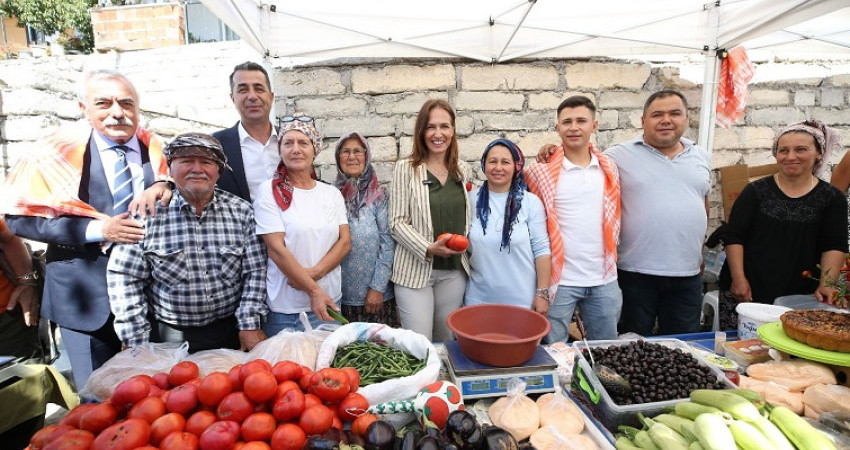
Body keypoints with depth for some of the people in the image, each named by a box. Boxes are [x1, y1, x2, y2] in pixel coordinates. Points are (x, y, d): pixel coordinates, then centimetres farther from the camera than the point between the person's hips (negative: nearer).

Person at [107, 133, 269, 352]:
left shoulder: (241, 211, -4)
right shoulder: (148, 213, -8)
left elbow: (255, 272, -4)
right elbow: (125, 278, -6)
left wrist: (250, 325, -10)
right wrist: (138, 344, -7)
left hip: (229, 333, 1)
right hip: (168, 339, -1)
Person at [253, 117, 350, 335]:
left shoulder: (332, 193, 7)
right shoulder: (269, 191, -5)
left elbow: (345, 242, 2)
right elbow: (276, 249, -12)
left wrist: (314, 272, -14)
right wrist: (313, 291, -16)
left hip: (329, 302, 4)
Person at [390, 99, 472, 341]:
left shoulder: (463, 170, 8)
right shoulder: (406, 169, -5)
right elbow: (397, 223, -8)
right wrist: (429, 249, -20)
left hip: (454, 270, 4)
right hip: (416, 269, -4)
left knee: (447, 340, 16)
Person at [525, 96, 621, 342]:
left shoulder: (609, 169, 5)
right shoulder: (542, 172, -8)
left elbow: (614, 219, 16)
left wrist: (611, 258, 11)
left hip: (604, 279, 4)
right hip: (560, 280, -4)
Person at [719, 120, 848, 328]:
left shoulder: (832, 198, 6)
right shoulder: (756, 191, 2)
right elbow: (734, 237, -1)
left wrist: (827, 284, -11)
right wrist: (738, 278, -8)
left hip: (800, 296, 1)